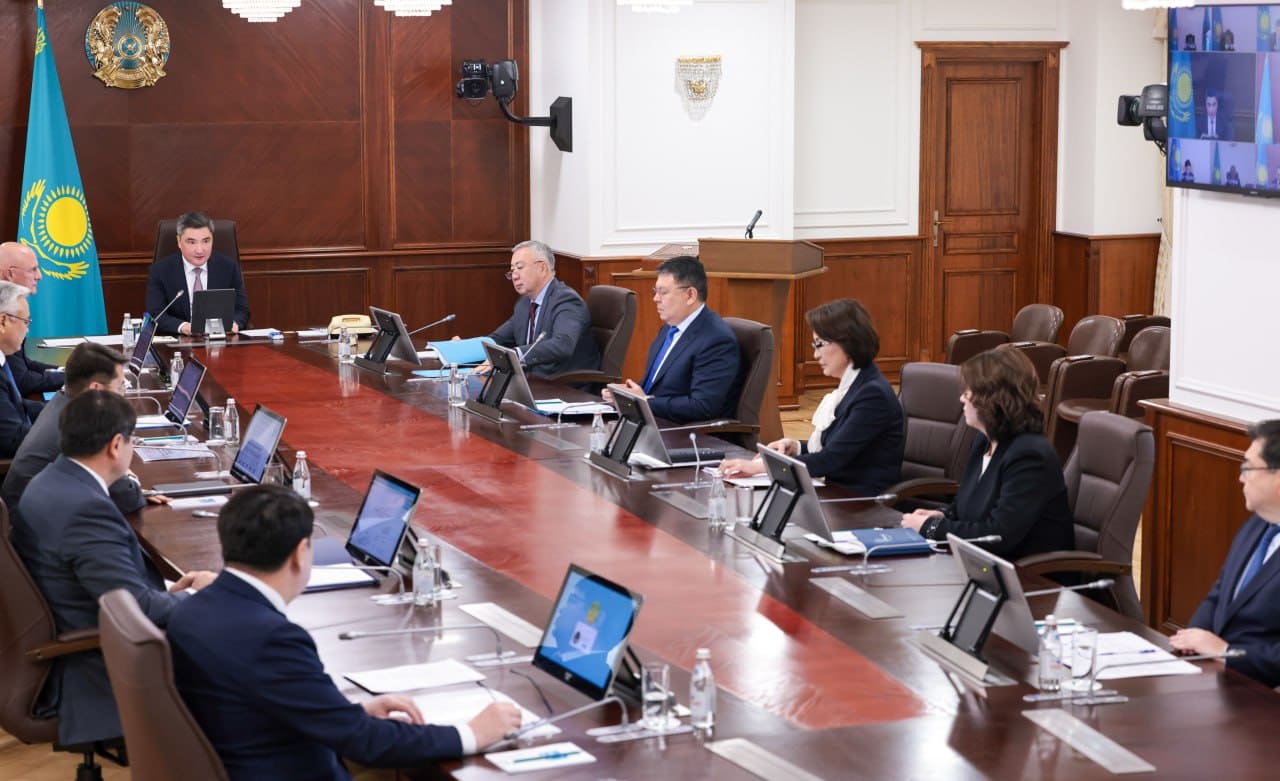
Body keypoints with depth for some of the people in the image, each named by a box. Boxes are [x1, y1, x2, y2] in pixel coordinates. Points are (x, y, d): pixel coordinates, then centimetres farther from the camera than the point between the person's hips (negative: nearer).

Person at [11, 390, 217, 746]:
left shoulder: (52, 481, 4)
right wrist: (197, 598, -10)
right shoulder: (85, 507, -27)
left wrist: (167, 592, 3)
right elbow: (138, 609, -26)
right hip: (94, 671, -10)